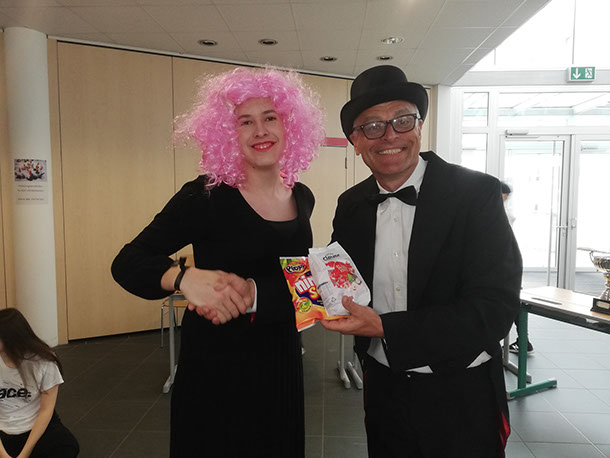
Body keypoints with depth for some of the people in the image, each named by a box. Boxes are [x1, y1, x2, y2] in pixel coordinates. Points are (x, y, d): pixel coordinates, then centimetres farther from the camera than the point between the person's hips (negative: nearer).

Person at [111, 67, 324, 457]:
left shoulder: (302, 198, -1)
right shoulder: (207, 195, -15)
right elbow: (128, 264, -15)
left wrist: (253, 293, -23)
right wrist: (186, 278, -35)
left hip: (279, 362, 5)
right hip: (215, 362, -4)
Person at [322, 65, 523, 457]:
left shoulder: (476, 193, -15)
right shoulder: (350, 206, -2)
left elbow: (496, 308, -21)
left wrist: (385, 328, -27)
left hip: (460, 399, -3)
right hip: (383, 392, 4)